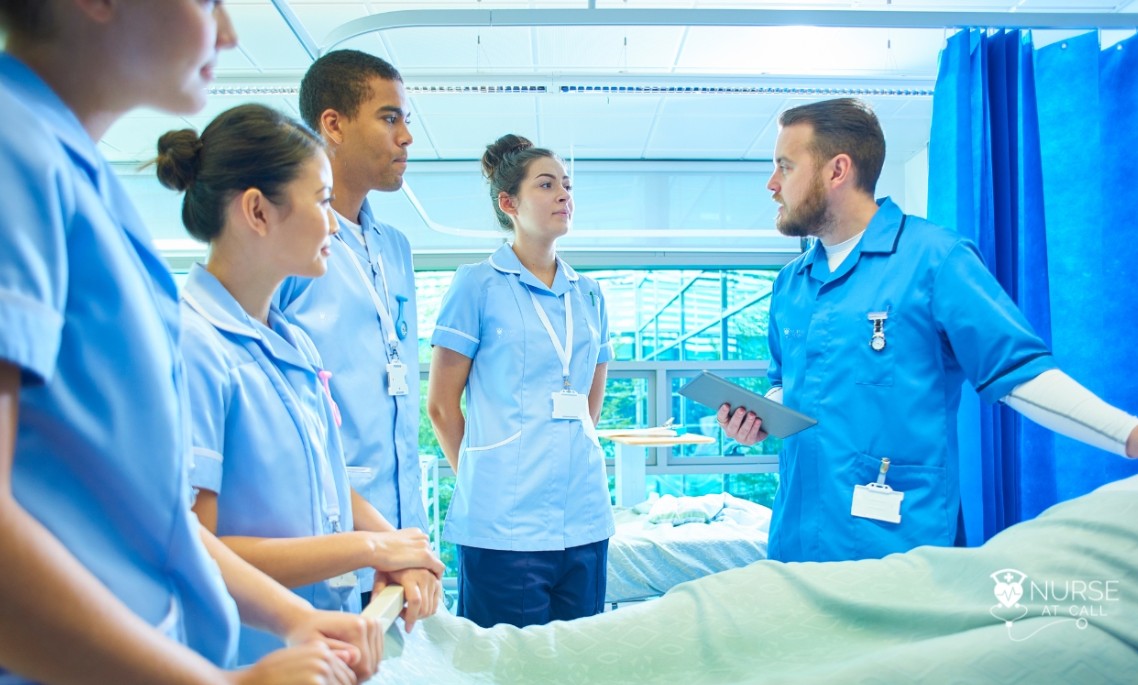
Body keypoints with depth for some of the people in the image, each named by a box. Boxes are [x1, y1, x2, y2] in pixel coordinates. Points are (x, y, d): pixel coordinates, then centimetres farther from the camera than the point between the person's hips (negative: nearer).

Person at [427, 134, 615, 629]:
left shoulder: (589, 294, 13)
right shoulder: (477, 284, -2)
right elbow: (441, 404, -1)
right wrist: (482, 476, 7)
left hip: (586, 519, 5)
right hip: (504, 523, -5)